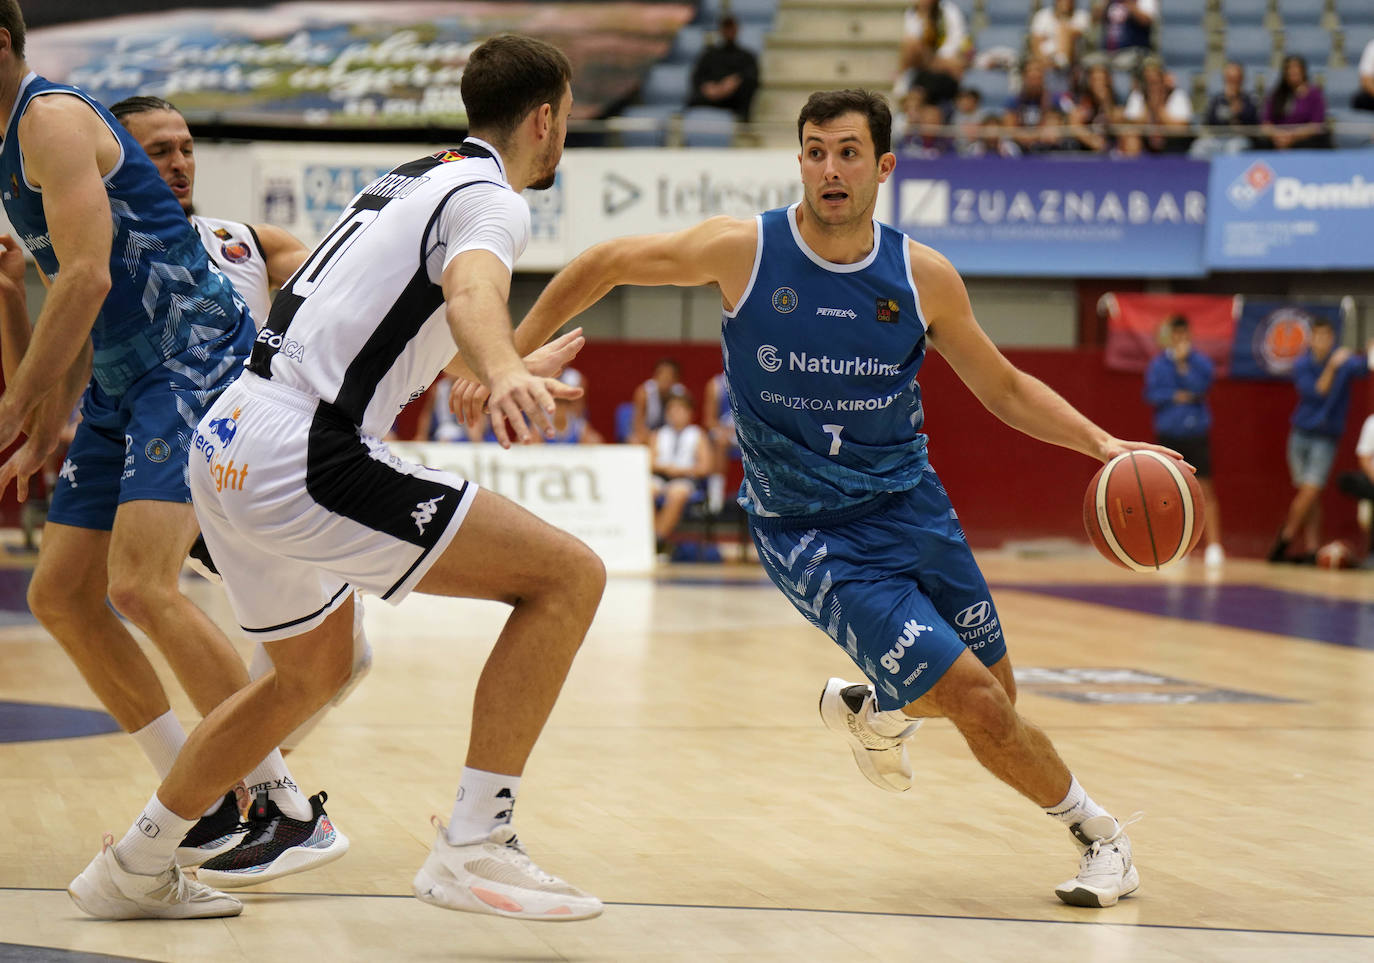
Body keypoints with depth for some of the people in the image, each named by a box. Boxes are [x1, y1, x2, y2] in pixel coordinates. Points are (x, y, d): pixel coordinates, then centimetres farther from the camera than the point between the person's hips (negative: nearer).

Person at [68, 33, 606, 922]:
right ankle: (474, 847, -14)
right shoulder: (490, 199, -4)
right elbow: (471, 292, -29)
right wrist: (505, 374, -49)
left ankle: (135, 867, 37)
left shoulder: (413, 180, 23)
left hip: (225, 447, 10)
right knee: (568, 575, -9)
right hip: (301, 457, -10)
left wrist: (520, 367, 57)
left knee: (314, 672, 30)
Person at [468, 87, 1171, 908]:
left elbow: (1004, 388, 6)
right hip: (811, 534, -4)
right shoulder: (743, 251, -14)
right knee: (977, 705, -13)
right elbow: (606, 264, -1)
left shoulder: (923, 277, -6)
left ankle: (869, 710, 44)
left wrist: (1100, 442, -8)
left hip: (911, 504, 4)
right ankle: (1096, 831, 12)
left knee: (995, 699, 11)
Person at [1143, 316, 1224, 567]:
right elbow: (1152, 395, -2)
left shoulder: (1201, 362, 1)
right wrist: (1176, 396, -13)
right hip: (1168, 436, 2)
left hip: (1196, 435, -2)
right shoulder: (1158, 363, 6)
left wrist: (1184, 362, -16)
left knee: (1204, 489, -7)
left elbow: (1201, 386, -15)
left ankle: (1213, 546, -9)